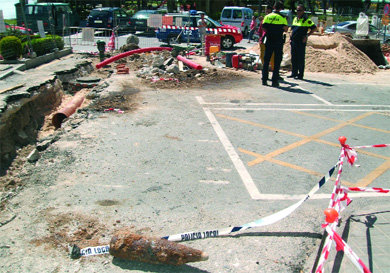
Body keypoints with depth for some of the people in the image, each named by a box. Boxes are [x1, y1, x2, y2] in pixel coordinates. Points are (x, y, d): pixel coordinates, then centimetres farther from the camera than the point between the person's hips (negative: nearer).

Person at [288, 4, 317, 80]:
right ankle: (294, 73, 19)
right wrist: (291, 38, 13)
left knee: (300, 59, -3)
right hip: (293, 42, 7)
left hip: (301, 42, -7)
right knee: (293, 58, 10)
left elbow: (314, 28, -5)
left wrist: (307, 35, -11)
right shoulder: (295, 19, 16)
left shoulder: (306, 20, -5)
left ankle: (300, 75, 1)